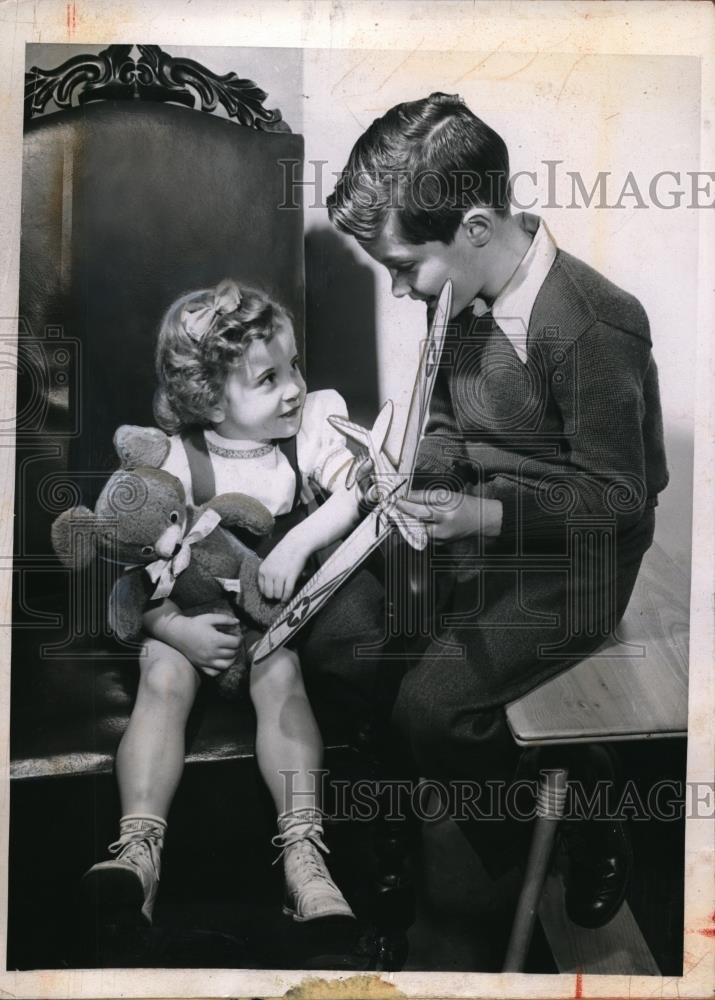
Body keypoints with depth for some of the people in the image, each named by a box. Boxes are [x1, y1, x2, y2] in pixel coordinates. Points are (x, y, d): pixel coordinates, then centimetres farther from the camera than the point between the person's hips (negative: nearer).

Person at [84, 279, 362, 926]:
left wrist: (297, 541, -28)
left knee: (280, 676, -27)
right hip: (191, 612, 0)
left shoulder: (311, 424, -4)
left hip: (281, 605, 0)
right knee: (163, 679, -27)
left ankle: (302, 854, -31)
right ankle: (138, 848, -32)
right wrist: (178, 627, -26)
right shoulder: (177, 461, -10)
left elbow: (359, 492, -17)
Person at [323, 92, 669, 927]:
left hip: (569, 568, -8)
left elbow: (614, 497, -19)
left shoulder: (592, 328, -25)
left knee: (429, 705, -18)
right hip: (474, 534, 8)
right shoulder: (461, 297, -2)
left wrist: (487, 516, -31)